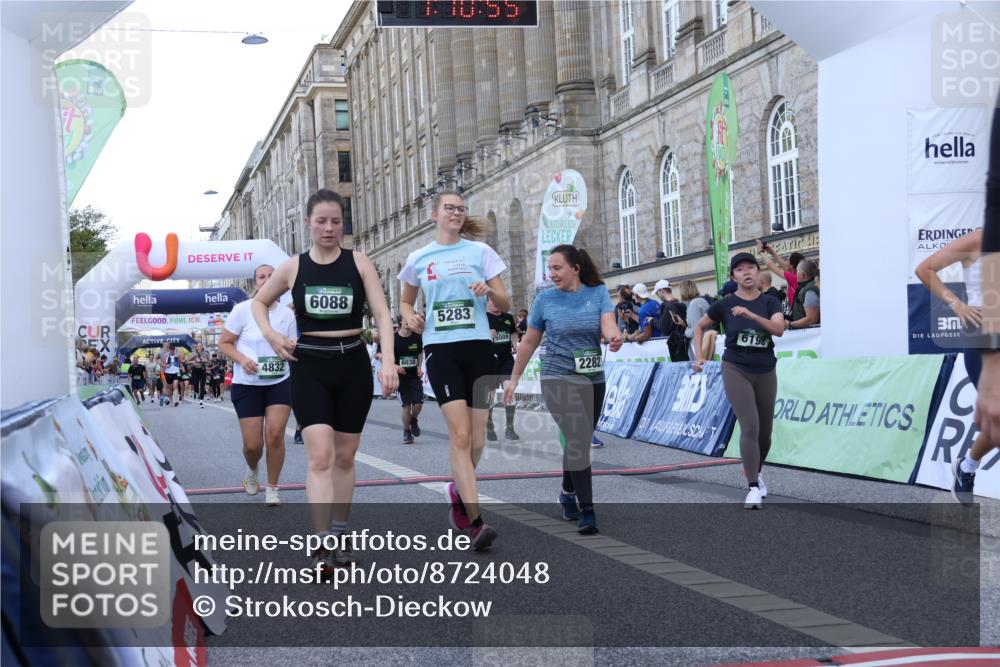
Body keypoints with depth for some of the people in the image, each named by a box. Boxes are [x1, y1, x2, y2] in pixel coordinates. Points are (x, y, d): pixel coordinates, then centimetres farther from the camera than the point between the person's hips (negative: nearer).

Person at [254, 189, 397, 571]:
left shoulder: (359, 263, -1)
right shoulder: (293, 267, 2)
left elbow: (382, 314, -6)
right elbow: (259, 301, 19)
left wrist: (388, 361, -20)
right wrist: (270, 334, 0)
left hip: (353, 365, 1)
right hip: (310, 367, -1)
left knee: (345, 457, 11)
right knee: (320, 456, -13)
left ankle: (339, 536, 26)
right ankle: (322, 546, -16)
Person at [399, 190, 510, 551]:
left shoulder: (480, 251, 7)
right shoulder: (419, 259, 9)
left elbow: (505, 304, 7)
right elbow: (405, 301, 23)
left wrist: (489, 291, -15)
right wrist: (410, 317, 0)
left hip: (479, 347, 1)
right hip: (441, 349, -1)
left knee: (477, 436, 6)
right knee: (460, 435, -13)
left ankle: (458, 491, 35)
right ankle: (475, 522, -16)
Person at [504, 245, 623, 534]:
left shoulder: (598, 293, 0)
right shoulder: (545, 300, -1)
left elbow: (608, 324, -15)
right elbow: (529, 342, 8)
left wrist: (614, 337, -38)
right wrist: (514, 378, 11)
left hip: (593, 380, 3)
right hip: (558, 379, -3)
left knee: (579, 442, 14)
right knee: (578, 439, -19)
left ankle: (568, 494, 39)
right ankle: (586, 511, -17)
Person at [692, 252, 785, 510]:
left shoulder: (770, 302, 1)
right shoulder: (725, 304, -2)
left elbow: (779, 329, -17)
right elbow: (699, 326, 12)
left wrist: (751, 315, -28)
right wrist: (699, 357, 3)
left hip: (766, 372, 3)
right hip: (736, 370, -3)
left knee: (765, 432, 11)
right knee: (749, 426, -18)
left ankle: (756, 472, 39)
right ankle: (754, 488, -15)